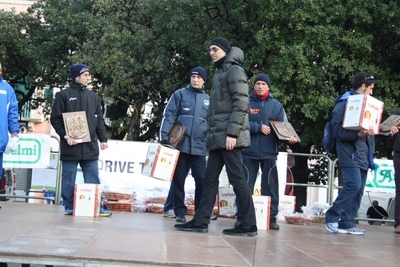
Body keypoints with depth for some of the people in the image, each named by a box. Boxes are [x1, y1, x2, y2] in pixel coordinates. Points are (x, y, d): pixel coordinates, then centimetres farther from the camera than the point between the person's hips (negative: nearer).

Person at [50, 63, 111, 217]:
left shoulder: (93, 96, 15)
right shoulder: (64, 95, 1)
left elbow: (99, 120, 17)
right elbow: (55, 119, -3)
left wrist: (103, 139, 8)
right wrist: (65, 136, -13)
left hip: (90, 145, 4)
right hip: (70, 146, -4)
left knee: (93, 179, 5)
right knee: (69, 179, 3)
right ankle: (69, 207, 11)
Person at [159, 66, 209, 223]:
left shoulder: (208, 100, 15)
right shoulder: (180, 94, 7)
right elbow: (169, 116, 0)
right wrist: (164, 137, -10)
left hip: (199, 147, 2)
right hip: (180, 144, -2)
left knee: (202, 179, -3)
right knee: (178, 179, 3)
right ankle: (180, 211, 11)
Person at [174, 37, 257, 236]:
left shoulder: (234, 70, -5)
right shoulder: (220, 73, 22)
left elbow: (241, 103, -15)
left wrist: (232, 133, -21)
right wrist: (211, 133, 18)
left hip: (228, 136, -9)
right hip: (217, 137, 9)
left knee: (236, 178, -8)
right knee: (210, 178, 8)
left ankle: (248, 224, -4)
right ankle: (201, 221, 10)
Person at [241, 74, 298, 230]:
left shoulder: (276, 105, 10)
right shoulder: (246, 103, 4)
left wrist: (290, 137, -15)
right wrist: (258, 127, -16)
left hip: (269, 152, 1)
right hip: (249, 151, -1)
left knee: (270, 185, 3)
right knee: (246, 185, 2)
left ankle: (271, 217, 8)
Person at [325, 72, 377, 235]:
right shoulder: (344, 103, -6)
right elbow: (338, 131, -14)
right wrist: (357, 134, -25)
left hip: (363, 154, 8)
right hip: (350, 153, -8)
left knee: (359, 190, 5)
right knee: (353, 185, -18)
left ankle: (347, 223, 8)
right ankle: (332, 216, -4)